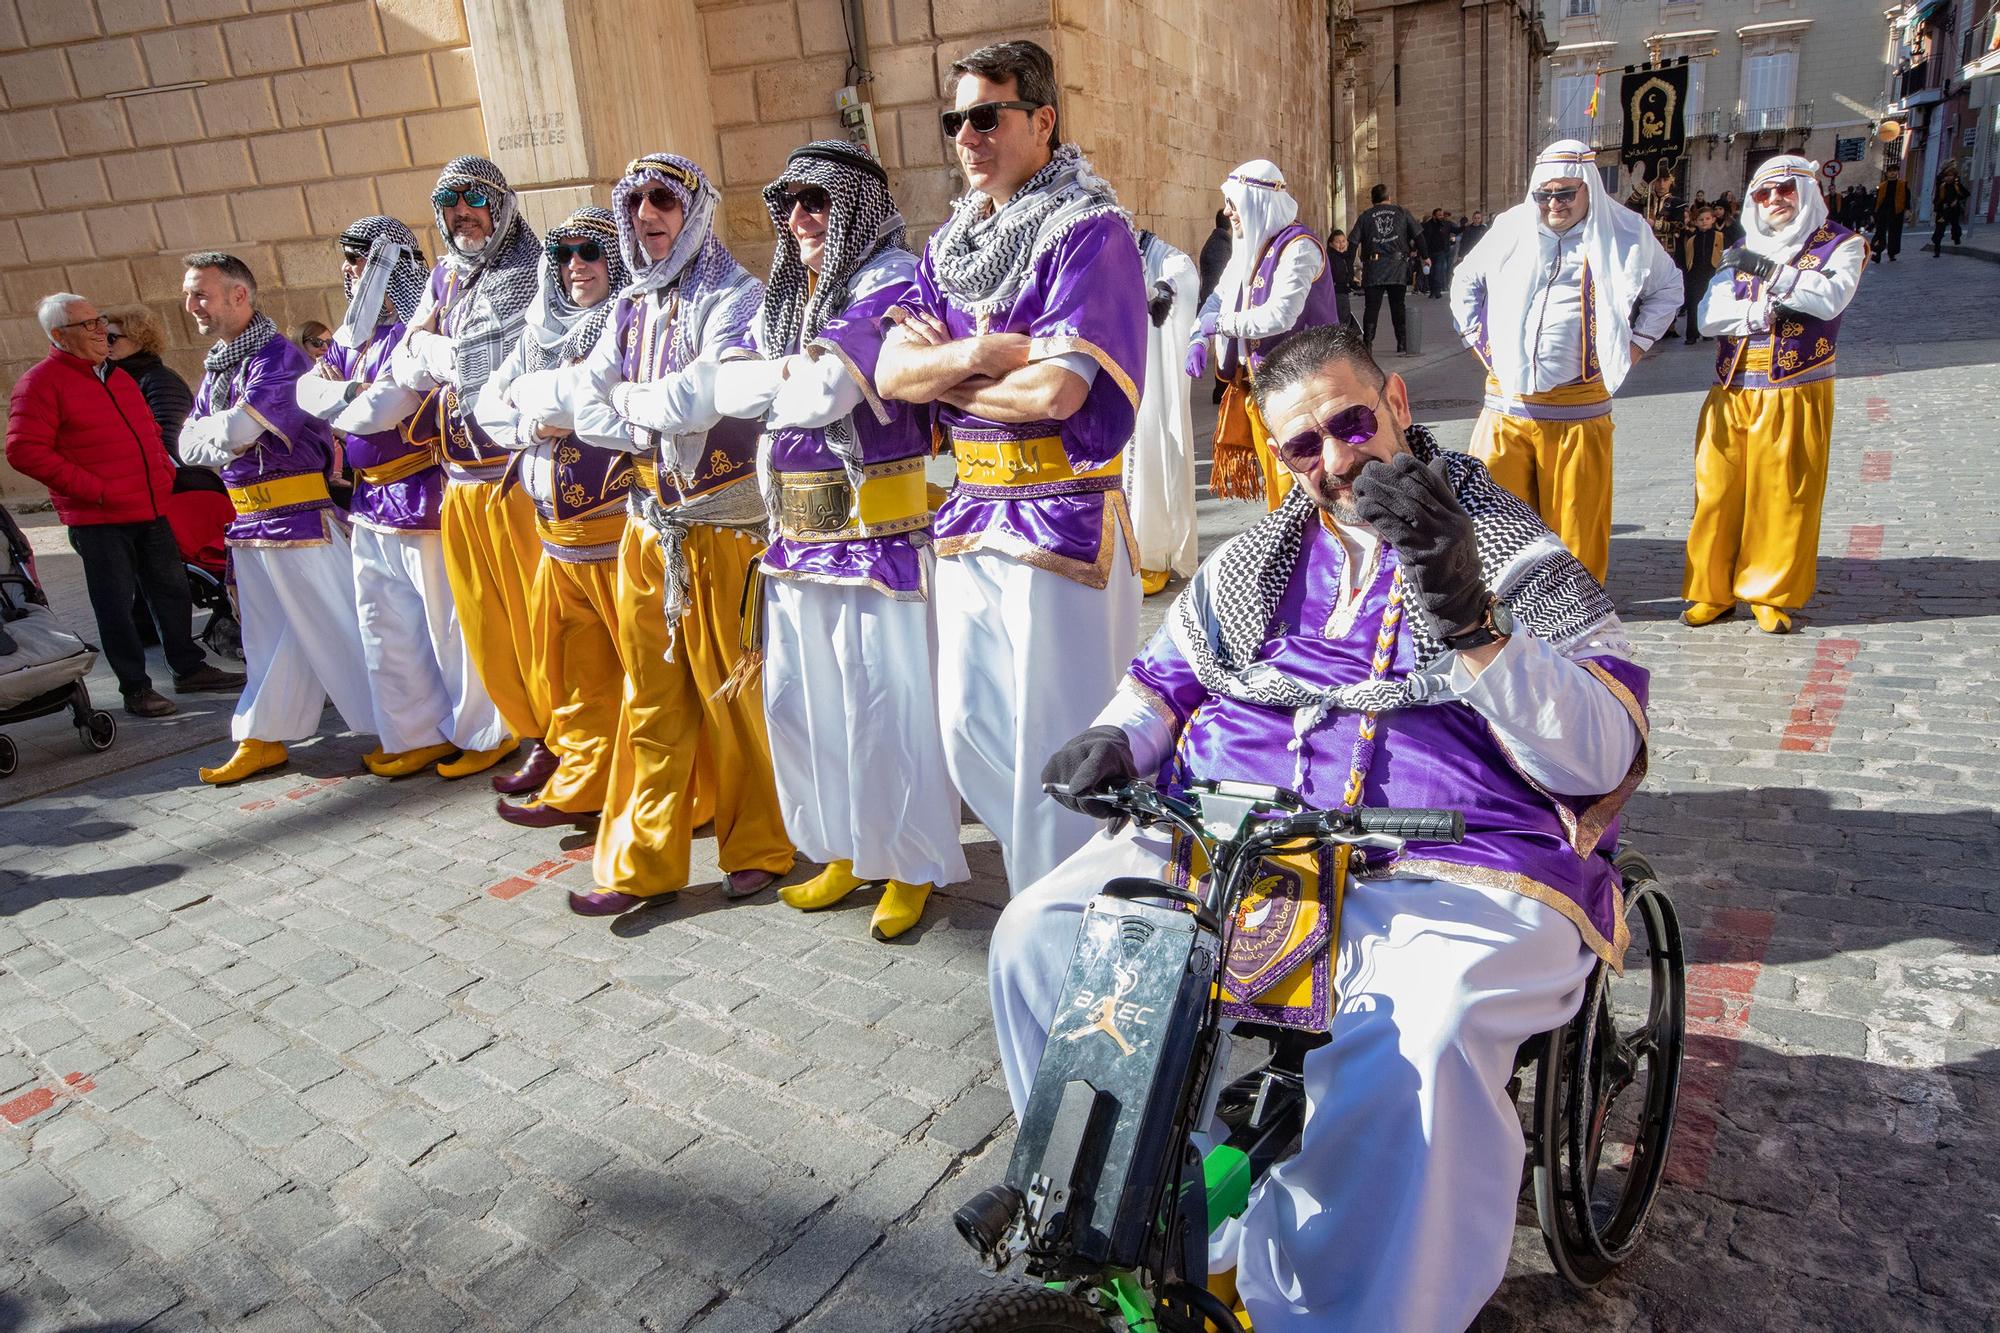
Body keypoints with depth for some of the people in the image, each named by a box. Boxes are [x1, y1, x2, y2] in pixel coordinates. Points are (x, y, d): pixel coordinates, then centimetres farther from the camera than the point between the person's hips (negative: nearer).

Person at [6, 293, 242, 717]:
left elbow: (150, 430, 28)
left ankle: (189, 669, 26)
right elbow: (25, 451, -15)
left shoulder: (118, 376, 16)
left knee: (171, 590, 14)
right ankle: (135, 688, 9)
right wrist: (93, 489, -18)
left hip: (151, 509, 7)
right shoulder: (40, 382, -8)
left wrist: (164, 471, 11)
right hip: (98, 519, -7)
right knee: (116, 603, 1)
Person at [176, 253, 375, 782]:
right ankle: (263, 739, 26)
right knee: (269, 635, 16)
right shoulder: (216, 366, 15)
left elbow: (235, 429, -23)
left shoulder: (277, 357, -14)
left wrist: (215, 429, -1)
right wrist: (226, 440, -10)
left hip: (301, 517, -9)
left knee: (337, 626, -5)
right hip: (248, 520, 9)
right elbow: (189, 444, 11)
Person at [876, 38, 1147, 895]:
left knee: (1056, 745, 0)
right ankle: (1045, 859, 35)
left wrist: (942, 368, -6)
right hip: (970, 513, 8)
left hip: (1064, 520, -7)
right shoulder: (950, 243, 13)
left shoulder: (1089, 232, -9)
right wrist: (980, 353, -15)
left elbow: (1056, 389, -21)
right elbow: (891, 374, 3)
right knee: (968, 730, 14)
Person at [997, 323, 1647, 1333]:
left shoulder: (1516, 559, 6)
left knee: (1421, 1040, -37)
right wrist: (1116, 739, 6)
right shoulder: (1254, 564, 20)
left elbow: (1600, 759, -5)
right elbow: (1167, 675, 30)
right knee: (1037, 939, -17)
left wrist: (1466, 618, -19)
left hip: (1449, 860, -3)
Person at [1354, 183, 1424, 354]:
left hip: (1373, 267, -1)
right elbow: (1418, 236, 7)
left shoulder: (1365, 216, 7)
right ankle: (1402, 345, 6)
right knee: (1398, 306, 7)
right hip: (1398, 267, 1)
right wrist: (1424, 256, 18)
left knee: (1371, 307, 1)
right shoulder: (1402, 212, 9)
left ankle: (1367, 344, -7)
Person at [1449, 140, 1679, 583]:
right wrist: (1477, 338, 14)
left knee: (1576, 515, 2)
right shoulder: (1510, 228, 8)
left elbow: (1668, 287, 21)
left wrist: (1635, 345, 11)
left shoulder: (1625, 233, 6)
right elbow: (1465, 282, 24)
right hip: (1506, 401, 1)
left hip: (1579, 408, -1)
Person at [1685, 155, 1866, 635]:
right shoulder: (1742, 253, 15)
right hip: (1730, 394, 3)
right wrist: (1764, 311, -13)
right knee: (1717, 492, 2)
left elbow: (1830, 298, -15)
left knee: (1784, 497, 0)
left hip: (1795, 396, -3)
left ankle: (1772, 594, 12)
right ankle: (1712, 591, 12)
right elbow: (1709, 316, 1)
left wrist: (1768, 271, -16)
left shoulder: (1841, 245, 5)